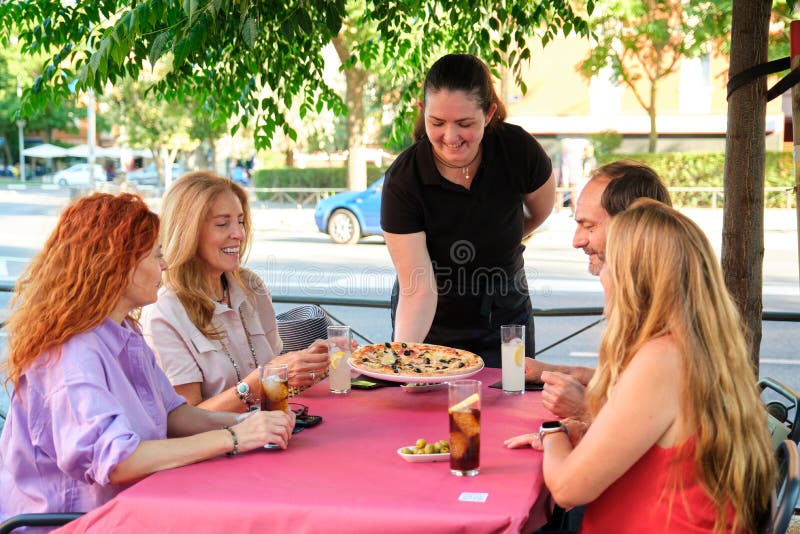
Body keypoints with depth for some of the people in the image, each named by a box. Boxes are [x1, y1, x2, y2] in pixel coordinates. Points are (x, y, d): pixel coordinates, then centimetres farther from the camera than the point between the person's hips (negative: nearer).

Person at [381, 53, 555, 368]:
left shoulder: (517, 149, -18)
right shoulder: (402, 180, -25)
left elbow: (540, 212, 4)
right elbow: (417, 289, -27)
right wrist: (401, 354, -42)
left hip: (504, 320, 2)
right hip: (431, 328, -2)